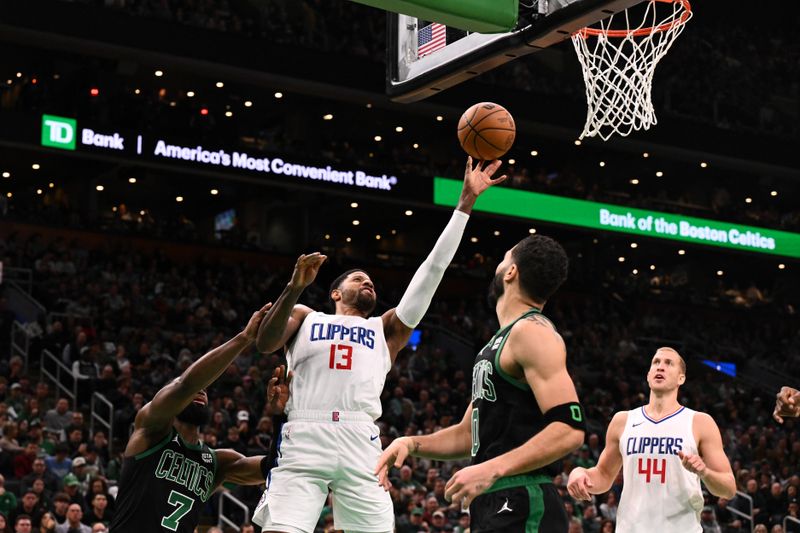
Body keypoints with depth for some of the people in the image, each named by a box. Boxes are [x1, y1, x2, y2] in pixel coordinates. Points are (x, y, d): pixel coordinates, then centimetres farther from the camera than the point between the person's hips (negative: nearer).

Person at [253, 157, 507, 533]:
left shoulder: (386, 329, 28)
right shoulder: (304, 317, 25)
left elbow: (433, 269, 23)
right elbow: (264, 344, 4)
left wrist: (465, 203, 19)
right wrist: (295, 287, -8)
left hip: (360, 444, 2)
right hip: (304, 438, -2)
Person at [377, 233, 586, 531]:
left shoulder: (532, 331, -10)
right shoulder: (500, 342, 21)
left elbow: (570, 430, -21)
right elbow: (471, 434, 24)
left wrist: (492, 469, -28)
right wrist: (413, 444, 8)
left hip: (522, 509, -9)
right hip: (494, 506, 9)